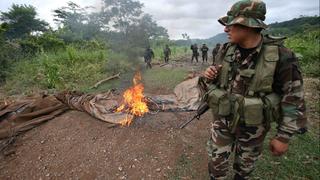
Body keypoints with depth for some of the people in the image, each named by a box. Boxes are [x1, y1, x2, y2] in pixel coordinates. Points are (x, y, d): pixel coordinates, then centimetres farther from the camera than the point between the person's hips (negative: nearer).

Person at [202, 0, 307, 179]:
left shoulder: (281, 56, -19)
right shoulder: (227, 50, -7)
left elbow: (293, 99, -12)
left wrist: (284, 136, -9)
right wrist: (211, 76, -14)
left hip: (253, 125, -2)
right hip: (223, 119, 3)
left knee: (246, 163, 23)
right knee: (217, 160, 15)